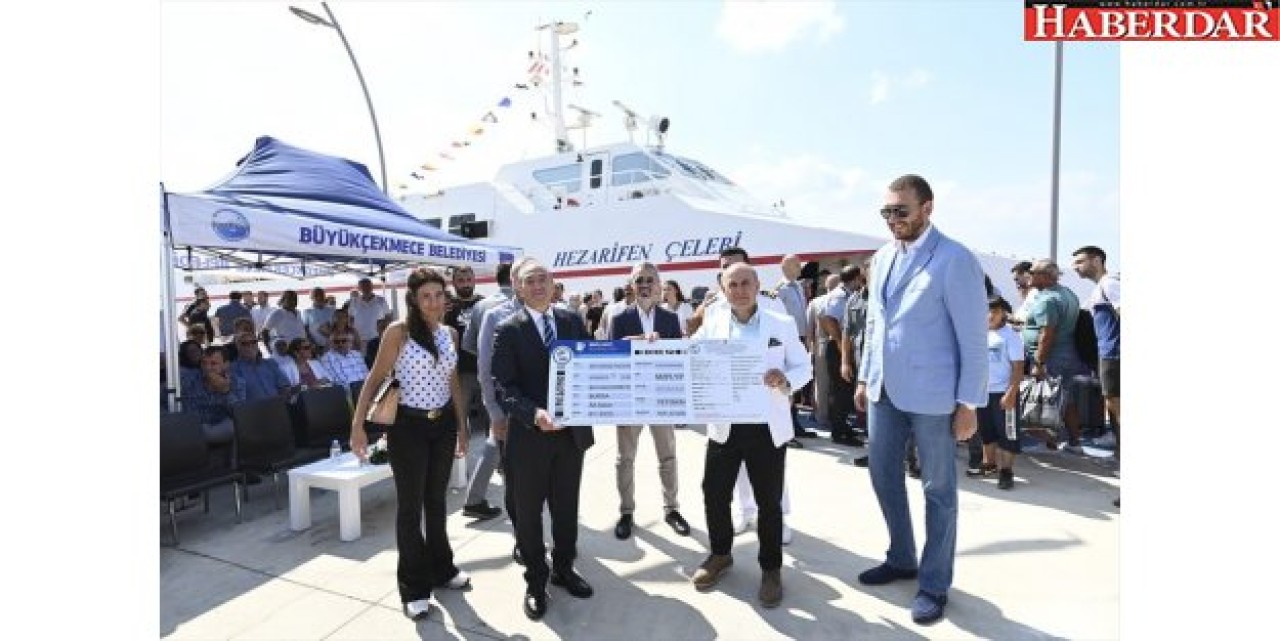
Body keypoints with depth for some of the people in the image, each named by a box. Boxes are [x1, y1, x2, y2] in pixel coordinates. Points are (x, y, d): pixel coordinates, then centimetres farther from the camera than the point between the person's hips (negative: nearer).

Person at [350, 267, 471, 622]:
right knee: (410, 505, 7)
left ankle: (441, 569, 37)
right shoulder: (398, 331, -11)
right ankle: (414, 587, 23)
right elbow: (375, 379, -9)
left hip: (443, 424, 5)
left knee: (436, 500, 19)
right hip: (408, 426, -5)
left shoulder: (450, 333, 4)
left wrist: (462, 427, 14)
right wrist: (358, 426, -15)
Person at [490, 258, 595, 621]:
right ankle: (535, 581, 32)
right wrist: (534, 414, -28)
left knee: (567, 507, 18)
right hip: (529, 435, -3)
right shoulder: (508, 330, -8)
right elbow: (503, 387, -13)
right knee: (528, 512, 12)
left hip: (571, 430, 4)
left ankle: (563, 569, 40)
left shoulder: (573, 321, 4)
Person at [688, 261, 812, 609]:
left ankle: (770, 568, 29)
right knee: (714, 494, 11)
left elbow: (804, 367, 1)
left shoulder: (782, 325, 0)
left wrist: (787, 380, -20)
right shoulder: (711, 324, 2)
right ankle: (720, 554, 36)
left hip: (768, 428, -1)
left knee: (769, 501, 9)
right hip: (724, 427, 2)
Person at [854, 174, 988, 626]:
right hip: (884, 390, 7)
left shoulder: (955, 260, -11)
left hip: (931, 395, -6)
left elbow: (973, 337, -11)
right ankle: (901, 559, 38)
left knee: (938, 489, 9)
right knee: (883, 475, 16)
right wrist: (864, 377, 13)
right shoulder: (881, 258, 8)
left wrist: (968, 403, -12)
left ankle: (935, 584, 26)